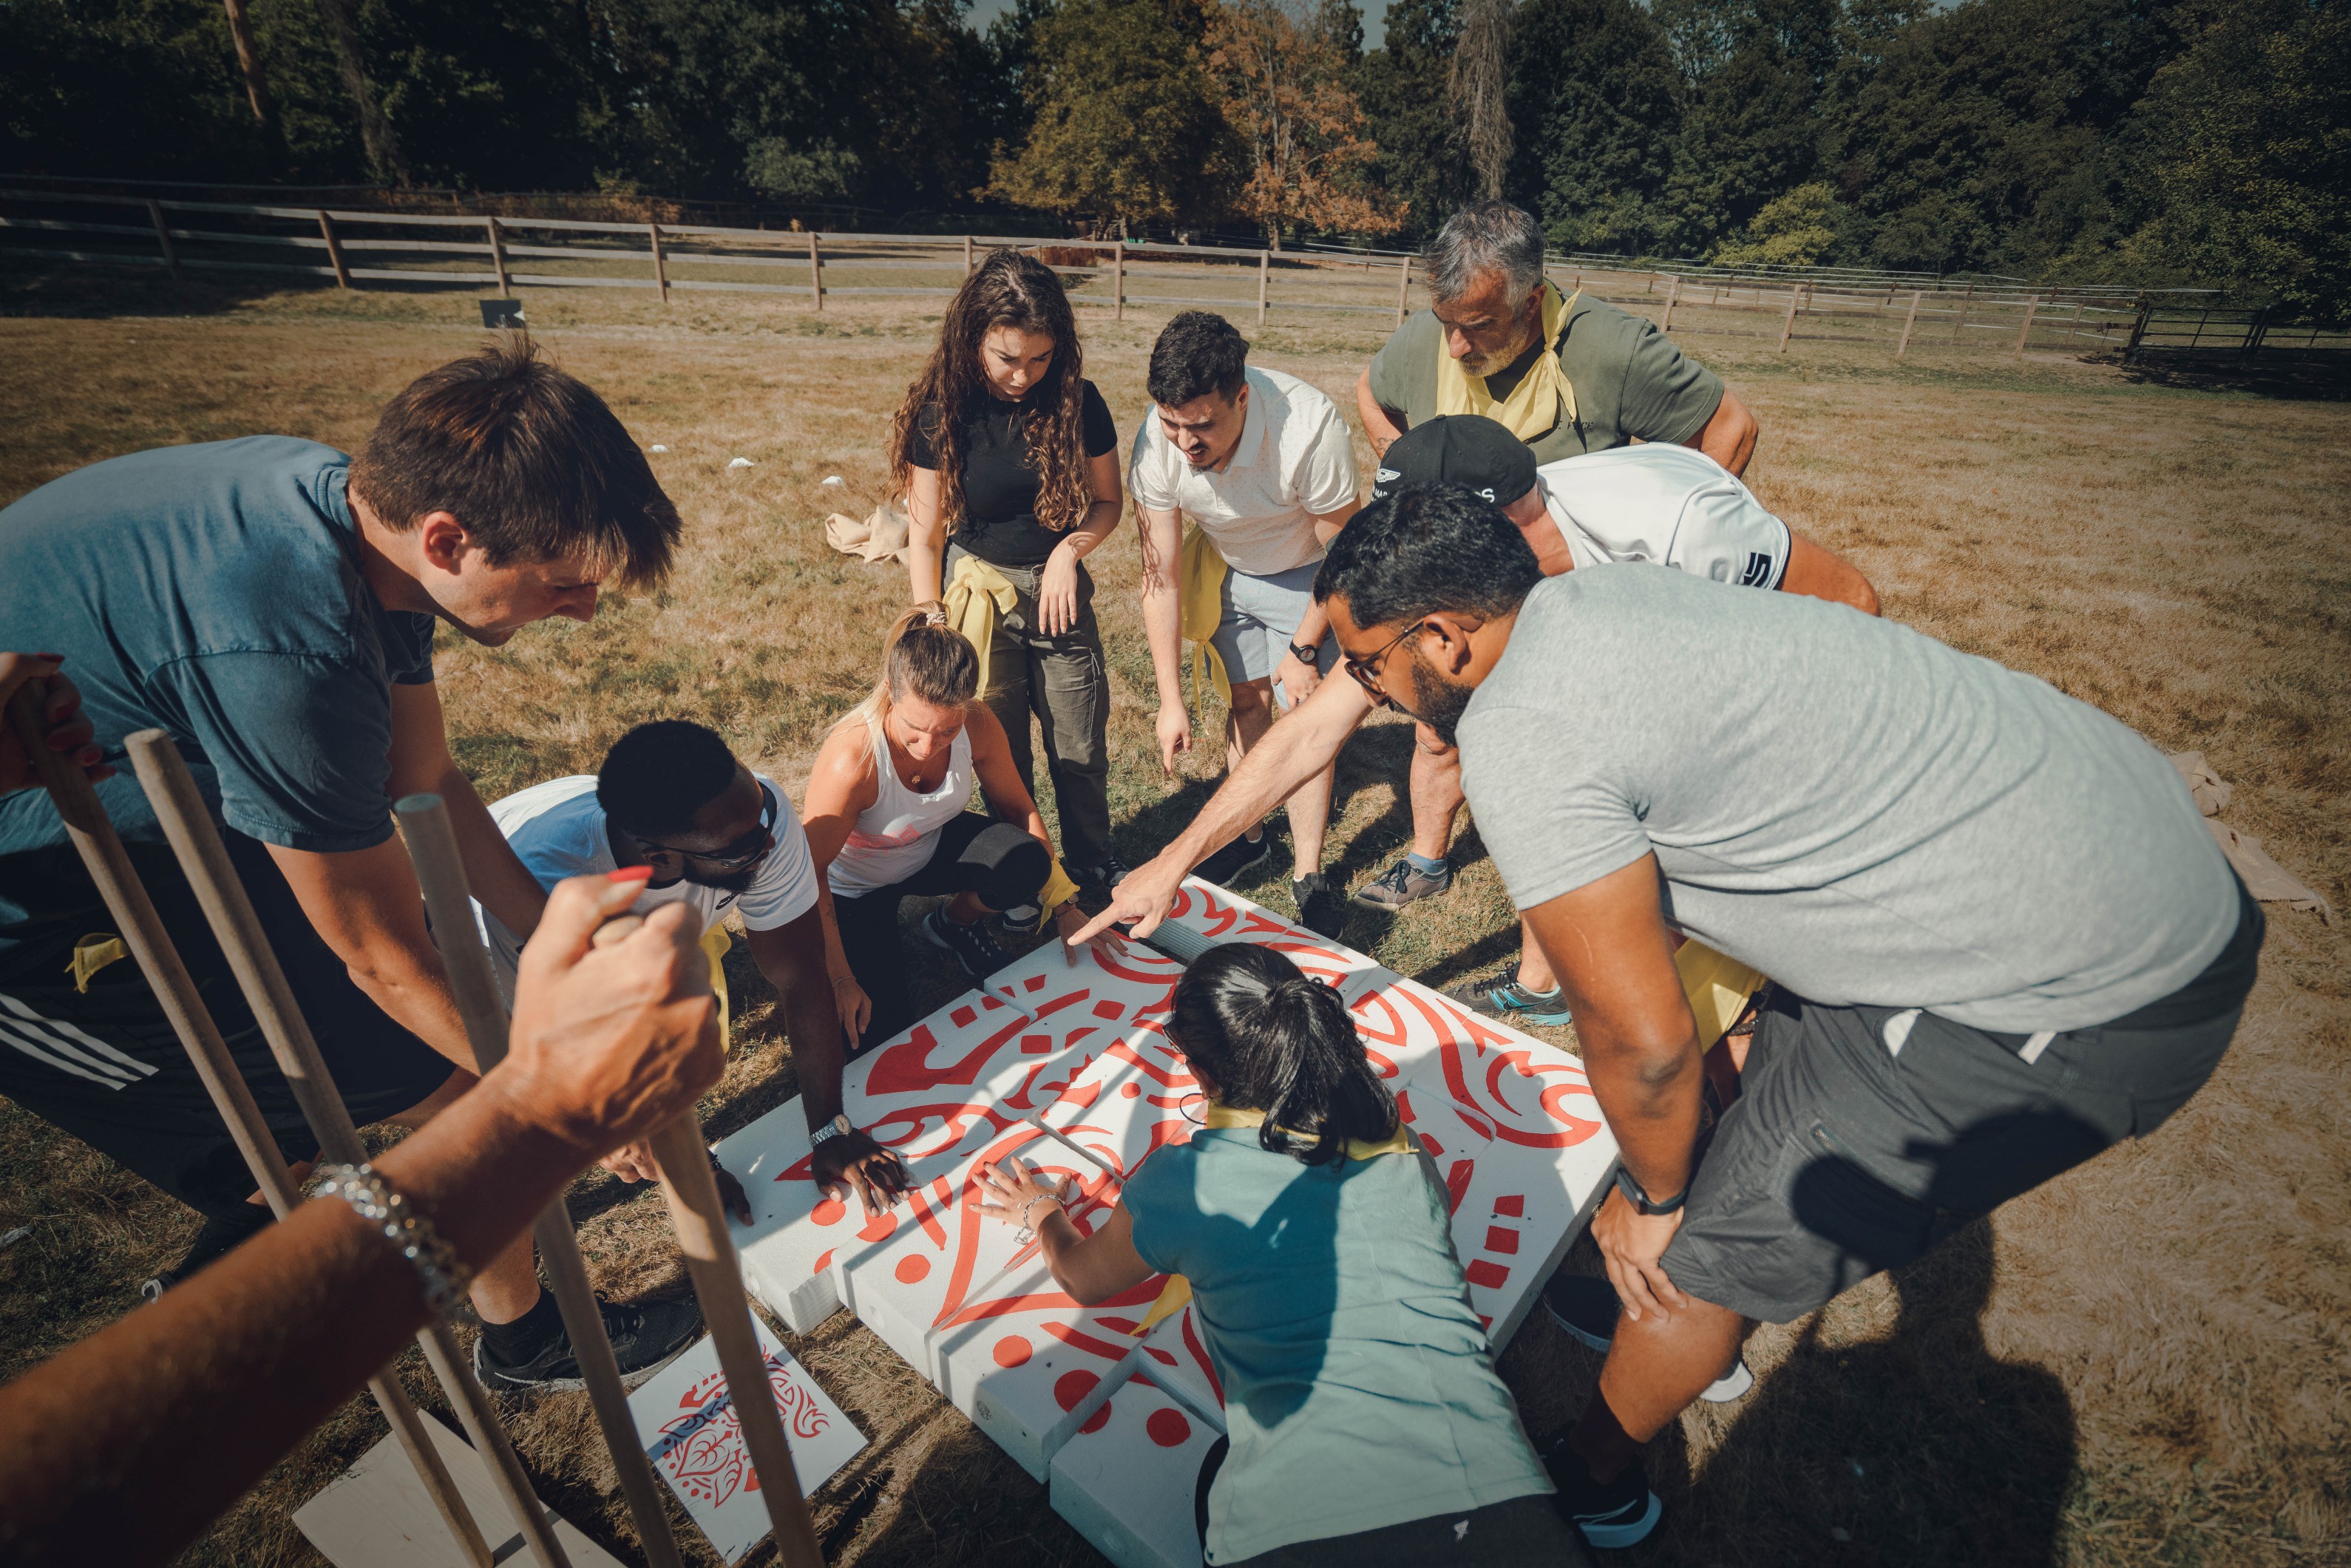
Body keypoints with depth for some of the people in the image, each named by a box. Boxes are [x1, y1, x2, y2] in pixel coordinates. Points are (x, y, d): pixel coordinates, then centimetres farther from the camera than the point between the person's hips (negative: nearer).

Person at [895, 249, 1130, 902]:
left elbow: (1108, 501, 4)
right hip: (979, 593, -1)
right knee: (1000, 753, 8)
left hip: (1059, 590, 2)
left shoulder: (1077, 401, -8)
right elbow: (925, 536, -6)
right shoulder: (942, 412, -11)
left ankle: (1093, 860, 31)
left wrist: (1070, 549, -15)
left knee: (1082, 747, 7)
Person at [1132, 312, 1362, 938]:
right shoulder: (1158, 441, -28)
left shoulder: (1311, 428, -39)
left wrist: (1304, 649, -16)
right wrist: (1171, 698, -21)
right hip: (1227, 571, 3)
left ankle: (1307, 874, 4)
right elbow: (1161, 573, -20)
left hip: (1307, 577, -3)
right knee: (1246, 702, 10)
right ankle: (1250, 836, 30)